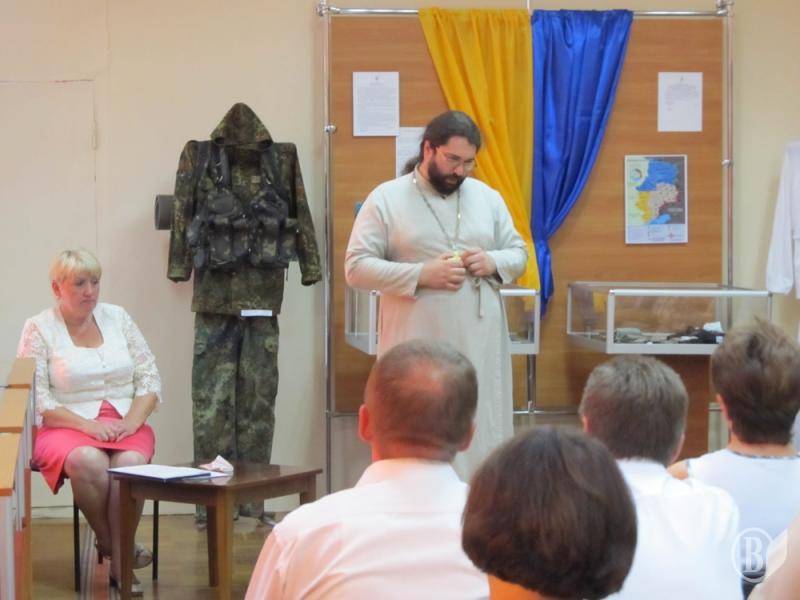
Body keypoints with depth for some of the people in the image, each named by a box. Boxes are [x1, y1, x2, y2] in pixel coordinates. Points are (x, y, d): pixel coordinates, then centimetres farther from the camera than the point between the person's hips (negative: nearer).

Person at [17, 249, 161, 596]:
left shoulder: (117, 318, 12)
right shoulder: (39, 329, 1)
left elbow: (149, 379, 9)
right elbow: (35, 400, -6)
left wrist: (132, 420, -9)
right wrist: (87, 425, -17)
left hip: (125, 423, 2)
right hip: (65, 428, -2)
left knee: (131, 462, -32)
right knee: (88, 461, -36)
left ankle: (119, 564, -24)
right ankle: (110, 545, -15)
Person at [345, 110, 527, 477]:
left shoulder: (488, 197, 11)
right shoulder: (386, 199, -1)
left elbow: (518, 253, 17)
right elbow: (356, 267, -6)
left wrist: (493, 262, -7)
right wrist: (421, 274, -17)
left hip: (480, 345, 4)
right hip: (417, 347, -4)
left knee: (483, 436, 5)